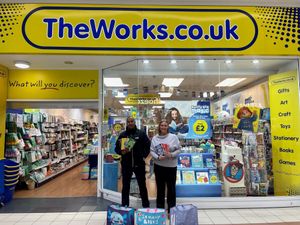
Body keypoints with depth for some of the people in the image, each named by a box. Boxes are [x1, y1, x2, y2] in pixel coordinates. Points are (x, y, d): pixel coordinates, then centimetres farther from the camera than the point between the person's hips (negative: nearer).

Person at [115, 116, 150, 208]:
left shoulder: (141, 134, 0)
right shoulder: (122, 135, 4)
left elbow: (148, 145, 3)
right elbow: (116, 148, 7)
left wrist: (144, 156, -5)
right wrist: (121, 152, -13)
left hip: (139, 164, -1)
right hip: (126, 165, 1)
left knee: (142, 185, 10)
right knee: (125, 186, 10)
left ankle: (146, 205, 25)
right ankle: (124, 206, 24)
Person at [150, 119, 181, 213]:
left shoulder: (173, 137, -4)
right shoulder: (155, 138, 3)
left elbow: (178, 149, -3)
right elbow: (152, 150, 1)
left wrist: (171, 155, -18)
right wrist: (158, 157, -15)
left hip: (171, 166, -1)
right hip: (158, 166, 2)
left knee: (171, 188, 7)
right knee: (160, 188, 12)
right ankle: (159, 208, 26)